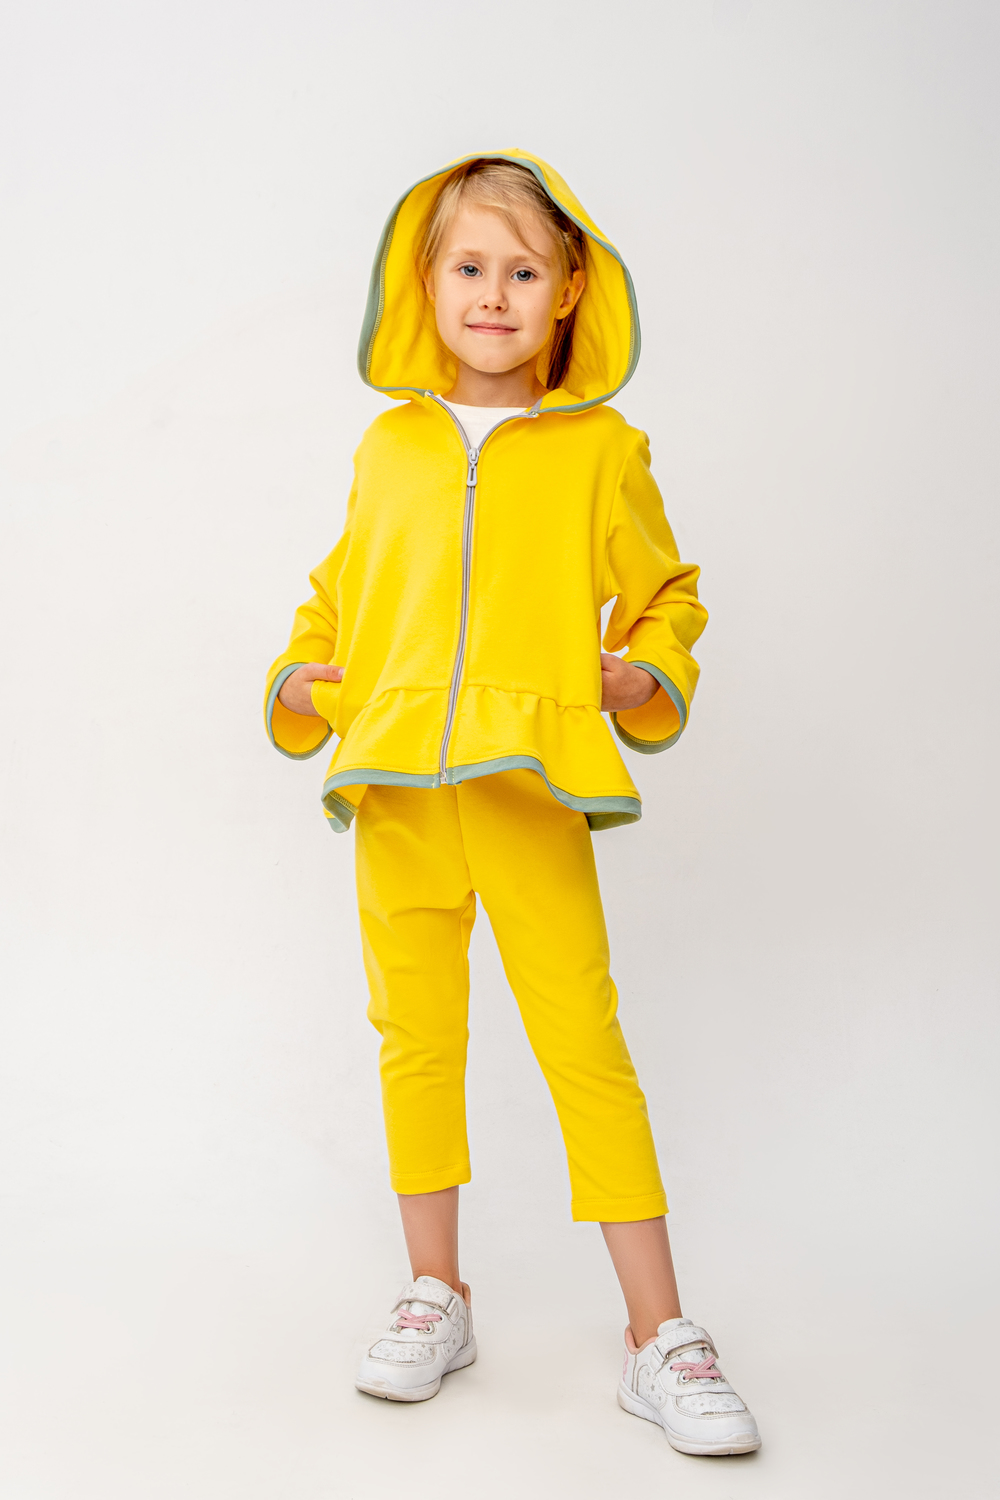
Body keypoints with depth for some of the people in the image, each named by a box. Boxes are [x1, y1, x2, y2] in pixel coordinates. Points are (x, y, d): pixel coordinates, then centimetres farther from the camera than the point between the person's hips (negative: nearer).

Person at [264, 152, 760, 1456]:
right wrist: (301, 678, 6)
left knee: (586, 1045, -4)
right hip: (395, 790, 3)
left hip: (532, 788, -3)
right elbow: (342, 590, 22)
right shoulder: (388, 444, 10)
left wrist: (649, 674, -4)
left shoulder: (602, 451, 4)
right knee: (416, 1037, 11)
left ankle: (659, 1331, 8)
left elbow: (666, 593, 14)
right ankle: (435, 1298, 27)